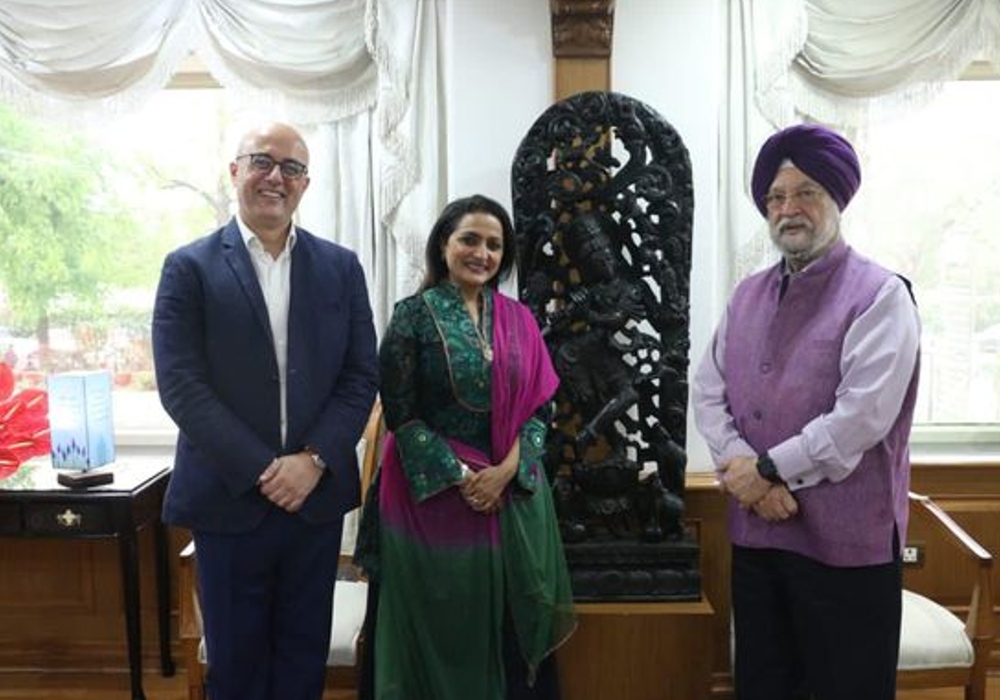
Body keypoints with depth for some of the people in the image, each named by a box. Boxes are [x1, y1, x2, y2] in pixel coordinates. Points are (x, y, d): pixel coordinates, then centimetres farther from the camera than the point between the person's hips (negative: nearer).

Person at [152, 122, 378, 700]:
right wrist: (262, 470, -15)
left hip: (317, 495, 2)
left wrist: (314, 461, -12)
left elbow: (362, 375, 1)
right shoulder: (189, 267, -2)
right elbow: (181, 385, -10)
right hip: (229, 498, -2)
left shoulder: (341, 267, 5)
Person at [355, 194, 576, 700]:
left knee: (509, 627, 10)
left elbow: (540, 406, 3)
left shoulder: (519, 321, 7)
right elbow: (400, 412, -7)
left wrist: (507, 469, -12)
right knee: (440, 630, 7)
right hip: (433, 493, -3)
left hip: (512, 493, 3)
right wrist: (459, 477, -13)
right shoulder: (414, 315, -3)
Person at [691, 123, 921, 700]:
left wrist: (767, 468, -13)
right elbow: (708, 393, 4)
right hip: (756, 532, 6)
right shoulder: (748, 296, 10)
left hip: (846, 542, -5)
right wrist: (747, 475, -11)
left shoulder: (880, 295, -9)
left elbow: (861, 417, -19)